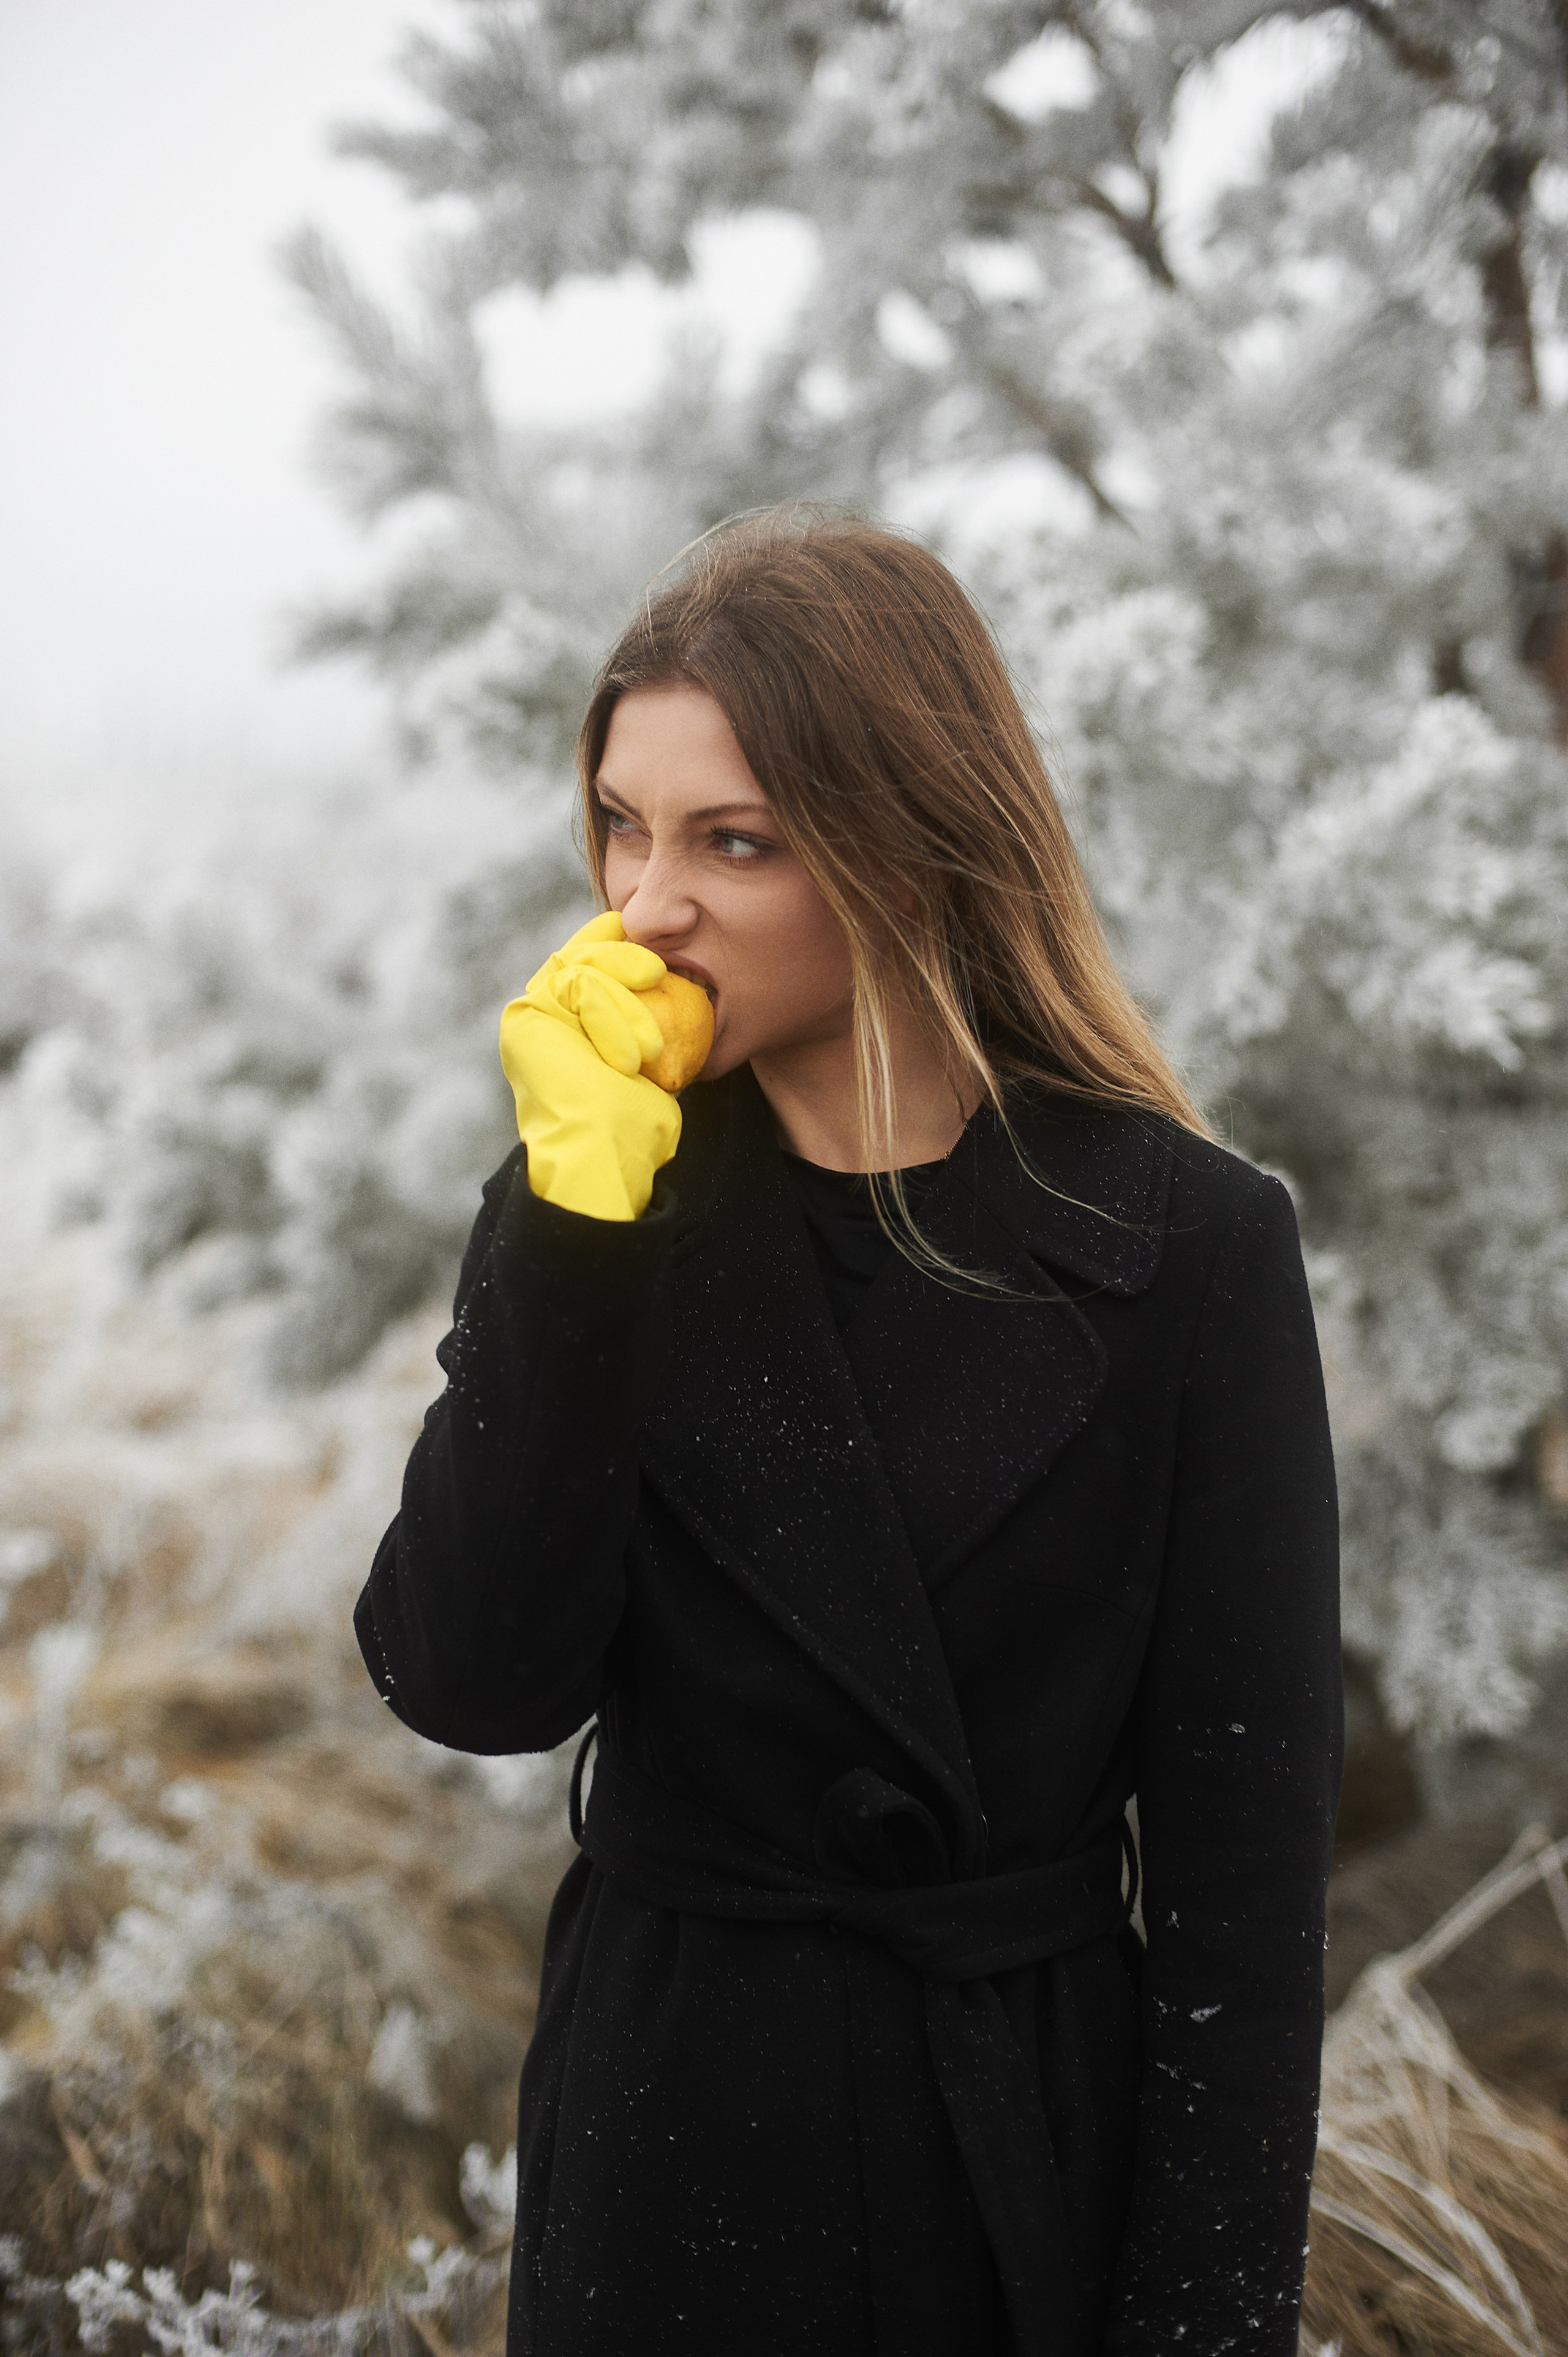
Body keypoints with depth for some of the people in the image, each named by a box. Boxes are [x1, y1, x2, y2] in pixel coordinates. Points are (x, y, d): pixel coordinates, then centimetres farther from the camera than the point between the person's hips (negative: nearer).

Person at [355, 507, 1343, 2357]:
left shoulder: (1186, 1247, -11)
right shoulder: (595, 1203, -4)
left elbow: (1244, 1865, -9)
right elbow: (473, 1687, -15)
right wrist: (574, 1217, -21)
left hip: (1040, 2139, -2)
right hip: (669, 2131, 2)